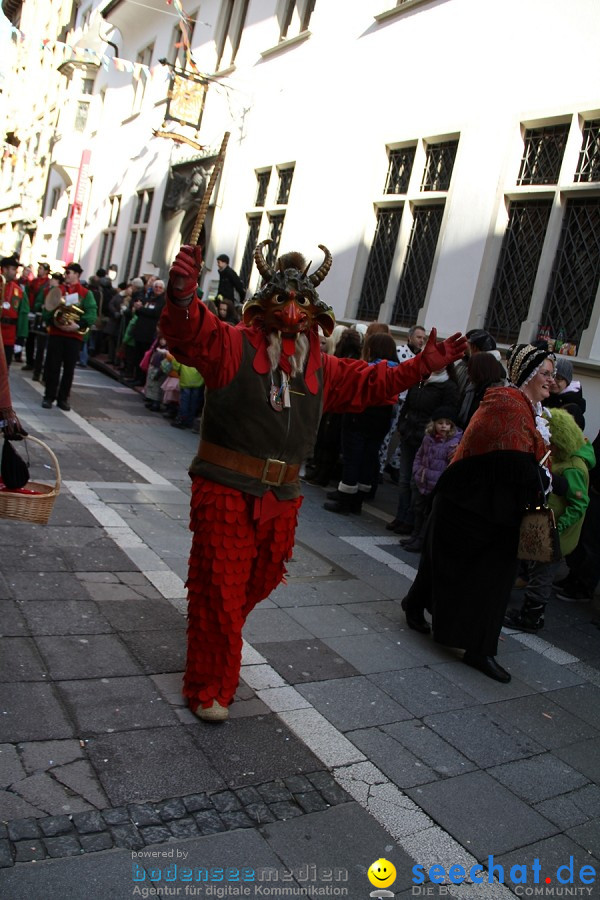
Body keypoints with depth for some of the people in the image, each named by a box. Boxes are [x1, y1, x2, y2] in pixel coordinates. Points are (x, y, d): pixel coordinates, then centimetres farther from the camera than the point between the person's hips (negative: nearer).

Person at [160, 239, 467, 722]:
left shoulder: (322, 369, 11)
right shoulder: (231, 344, -7)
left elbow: (372, 381, 20)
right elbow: (188, 329, -23)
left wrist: (423, 364, 14)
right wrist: (183, 294, -43)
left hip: (280, 498, 6)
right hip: (225, 490, -6)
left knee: (260, 579, 19)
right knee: (220, 587, 1)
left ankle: (216, 643, 49)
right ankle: (209, 688, 18)